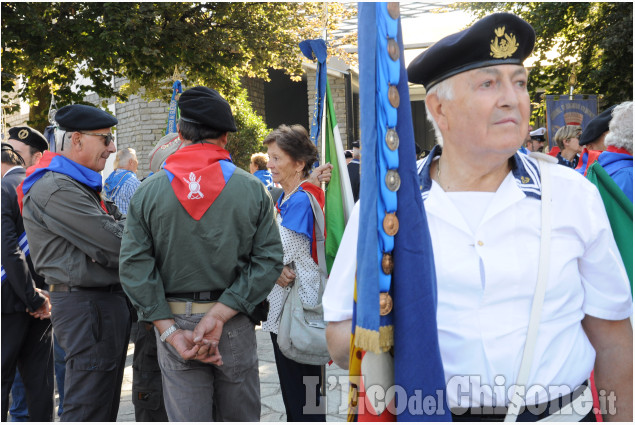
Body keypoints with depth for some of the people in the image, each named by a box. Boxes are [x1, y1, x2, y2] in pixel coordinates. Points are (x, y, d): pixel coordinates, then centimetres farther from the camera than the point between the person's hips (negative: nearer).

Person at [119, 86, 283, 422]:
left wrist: (170, 330, -10)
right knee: (240, 416, 17)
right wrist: (219, 314, -14)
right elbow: (269, 260, -11)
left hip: (174, 321, 1)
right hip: (236, 326, 0)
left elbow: (133, 265, -8)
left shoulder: (149, 190, -3)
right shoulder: (252, 189, -4)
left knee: (186, 418, 11)